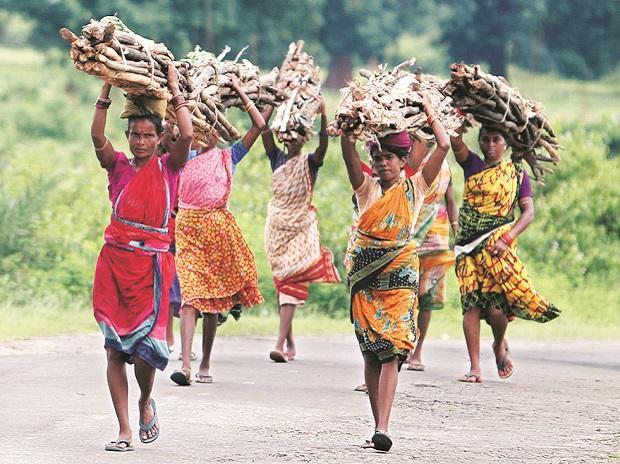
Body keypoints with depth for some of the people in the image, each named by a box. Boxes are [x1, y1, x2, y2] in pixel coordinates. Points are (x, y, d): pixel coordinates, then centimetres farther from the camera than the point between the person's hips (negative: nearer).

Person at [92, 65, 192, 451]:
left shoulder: (168, 167, 6)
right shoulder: (119, 166, 9)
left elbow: (187, 135, -11)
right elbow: (97, 137, -8)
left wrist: (176, 90, -4)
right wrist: (107, 91, -8)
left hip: (152, 264, -2)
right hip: (115, 261, 2)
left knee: (144, 346, -10)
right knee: (115, 348, 0)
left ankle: (147, 402, 23)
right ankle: (125, 430, 5)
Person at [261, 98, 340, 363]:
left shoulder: (309, 163, -1)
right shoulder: (277, 158, 8)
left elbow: (324, 144, -19)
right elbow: (263, 129, -2)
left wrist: (323, 115, -29)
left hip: (301, 227, -4)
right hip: (277, 225, 4)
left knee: (292, 281, -12)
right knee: (280, 279, 7)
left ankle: (281, 344, -21)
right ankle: (289, 341, 15)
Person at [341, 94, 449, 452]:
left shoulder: (415, 188, 4)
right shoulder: (366, 187, 9)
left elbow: (444, 145, -2)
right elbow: (348, 150, -2)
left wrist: (427, 109, 3)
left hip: (400, 274, -3)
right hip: (365, 273, 3)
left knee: (392, 350, -13)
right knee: (371, 351, 6)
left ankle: (383, 429, -22)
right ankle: (378, 427, 11)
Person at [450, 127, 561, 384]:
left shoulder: (516, 173, 6)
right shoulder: (472, 164, 10)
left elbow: (528, 212, -1)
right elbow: (455, 142, -8)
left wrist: (507, 239, -13)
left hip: (497, 246, -2)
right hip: (468, 247, 2)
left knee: (496, 306, -12)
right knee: (471, 304, -4)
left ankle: (500, 345, 21)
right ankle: (475, 368, -1)